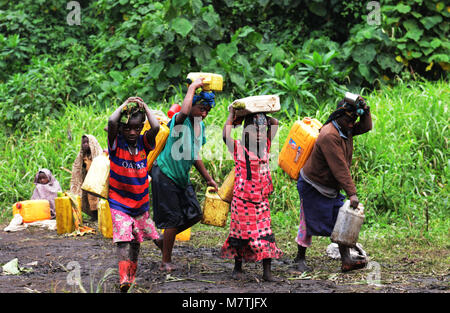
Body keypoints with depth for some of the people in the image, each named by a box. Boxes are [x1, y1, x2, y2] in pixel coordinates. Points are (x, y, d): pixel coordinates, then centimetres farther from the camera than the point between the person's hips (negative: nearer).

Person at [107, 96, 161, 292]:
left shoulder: (144, 143, -1)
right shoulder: (116, 144, -9)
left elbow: (156, 127, -21)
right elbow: (111, 122, -27)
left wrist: (144, 107, -10)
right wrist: (125, 105, -13)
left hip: (140, 203, 4)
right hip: (119, 202, -4)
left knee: (136, 241, 14)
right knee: (123, 239, -17)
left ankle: (132, 276, 29)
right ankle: (124, 279, -24)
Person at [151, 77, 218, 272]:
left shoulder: (201, 126, 8)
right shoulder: (180, 121, -17)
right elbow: (184, 112, -45)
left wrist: (208, 179, 20)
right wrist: (192, 87, -32)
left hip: (182, 178, 8)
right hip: (165, 174, -8)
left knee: (195, 215, 5)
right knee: (173, 218, -6)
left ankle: (164, 238, 26)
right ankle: (166, 262, 6)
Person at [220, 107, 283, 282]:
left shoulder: (265, 146, 7)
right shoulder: (238, 148, -8)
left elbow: (274, 123, 17)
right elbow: (226, 136, -27)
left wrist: (261, 117, 7)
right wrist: (232, 116, -16)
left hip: (261, 199, 4)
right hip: (242, 198, -4)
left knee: (265, 233, -1)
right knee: (241, 232, 7)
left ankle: (267, 272, 1)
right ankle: (238, 268, 22)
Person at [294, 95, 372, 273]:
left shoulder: (346, 130, 2)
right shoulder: (329, 135, -27)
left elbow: (366, 127, 10)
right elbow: (339, 168, -30)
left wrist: (365, 110, -11)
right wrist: (352, 193, -31)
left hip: (332, 188, 9)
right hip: (312, 187, -9)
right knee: (309, 224, 2)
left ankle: (346, 261, -1)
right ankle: (300, 258, 19)